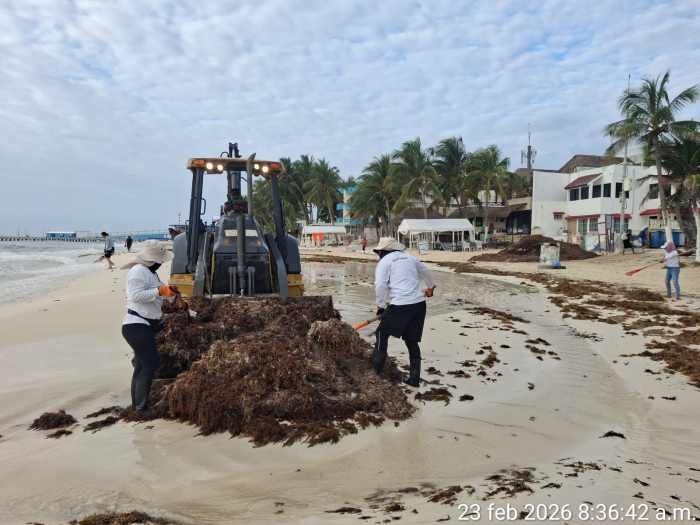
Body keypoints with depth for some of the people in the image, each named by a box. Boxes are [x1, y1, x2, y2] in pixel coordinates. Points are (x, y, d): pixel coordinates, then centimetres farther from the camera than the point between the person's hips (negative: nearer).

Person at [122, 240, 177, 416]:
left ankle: (137, 404, 26)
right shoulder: (138, 271, -15)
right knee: (150, 365, -12)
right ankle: (141, 407, -5)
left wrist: (167, 291, 9)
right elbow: (136, 295, -24)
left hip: (147, 326, 10)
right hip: (137, 325, -10)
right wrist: (160, 291, -25)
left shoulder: (149, 272, 16)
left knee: (142, 367, 15)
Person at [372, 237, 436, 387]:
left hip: (400, 306, -6)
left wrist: (380, 306, 0)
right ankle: (414, 378, 18)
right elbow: (425, 271, 35)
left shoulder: (384, 262, 2)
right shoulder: (410, 258, 19)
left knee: (383, 333, 15)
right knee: (412, 341, 15)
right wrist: (431, 287, 53)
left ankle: (376, 368, 17)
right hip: (419, 304, 6)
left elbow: (380, 285, -11)